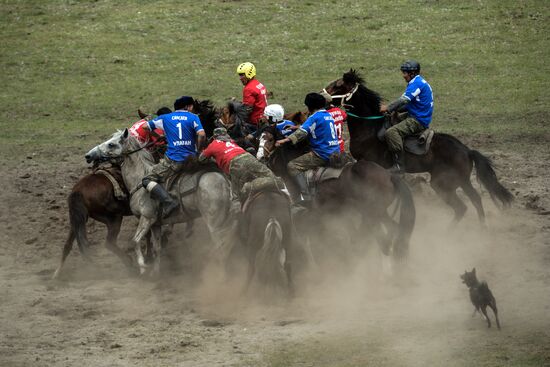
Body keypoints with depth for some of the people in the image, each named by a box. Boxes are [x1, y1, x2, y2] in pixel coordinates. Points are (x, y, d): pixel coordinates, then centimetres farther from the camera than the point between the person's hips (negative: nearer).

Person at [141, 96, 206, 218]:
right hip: (191, 158, 2)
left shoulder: (165, 118, 11)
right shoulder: (193, 118, 5)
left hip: (173, 161, -2)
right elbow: (201, 135, -12)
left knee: (148, 180, 0)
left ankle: (168, 202, -22)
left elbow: (145, 127, 16)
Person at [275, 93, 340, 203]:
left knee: (292, 166, -13)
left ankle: (306, 197, -27)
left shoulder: (315, 117, -11)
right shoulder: (328, 115, 16)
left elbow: (303, 131, -25)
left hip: (322, 155, -9)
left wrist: (285, 140, -30)